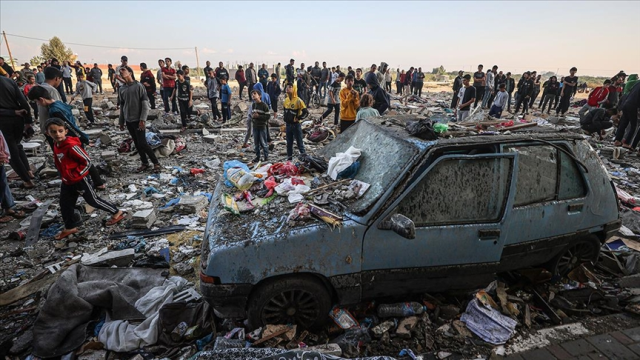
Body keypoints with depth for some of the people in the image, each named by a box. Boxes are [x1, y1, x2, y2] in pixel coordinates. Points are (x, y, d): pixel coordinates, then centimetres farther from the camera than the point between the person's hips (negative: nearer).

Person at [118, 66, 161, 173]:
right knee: (137, 144, 9)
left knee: (142, 143, -10)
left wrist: (142, 119, -18)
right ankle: (145, 163, 19)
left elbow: (145, 104, -11)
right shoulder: (121, 89, 11)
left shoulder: (138, 86, -8)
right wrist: (121, 121, 16)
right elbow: (122, 106, 17)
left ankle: (156, 163, 2)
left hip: (138, 120, -6)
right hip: (129, 121, 6)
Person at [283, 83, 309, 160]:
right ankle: (289, 157, 24)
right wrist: (286, 119, 14)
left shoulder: (298, 101, -14)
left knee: (299, 142, 2)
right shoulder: (286, 100, 5)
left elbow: (306, 112, -16)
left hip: (296, 125, -6)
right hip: (288, 125, 6)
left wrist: (298, 118, -12)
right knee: (289, 142, 13)